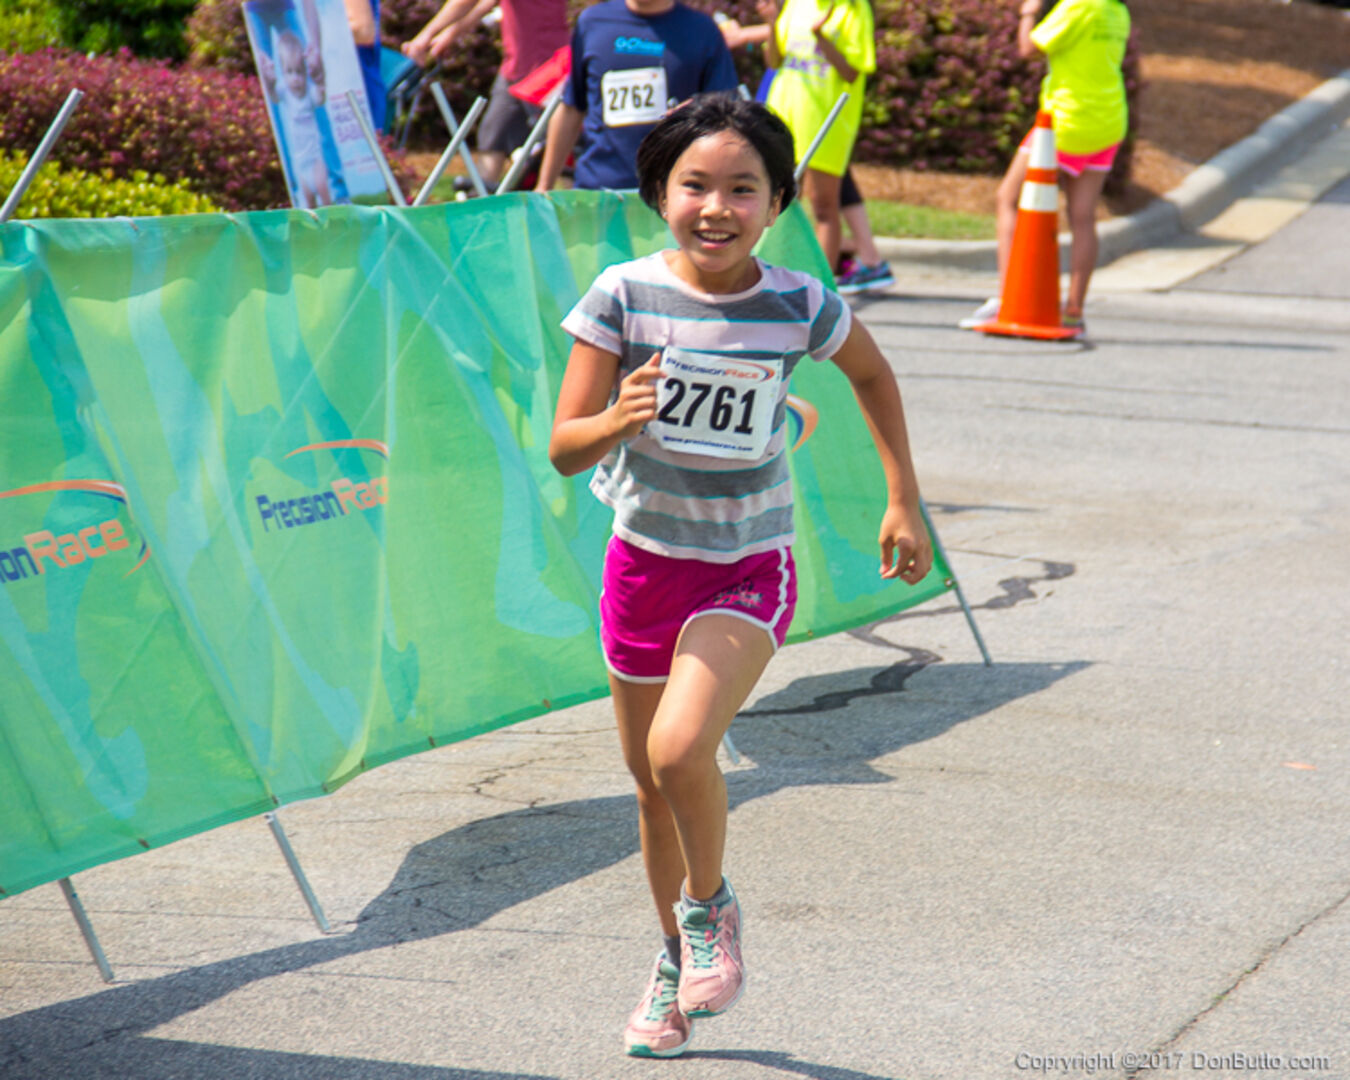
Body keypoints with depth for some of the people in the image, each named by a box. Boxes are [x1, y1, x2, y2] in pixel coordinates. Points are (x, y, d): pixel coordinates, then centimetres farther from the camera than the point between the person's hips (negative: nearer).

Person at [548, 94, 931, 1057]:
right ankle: (678, 958, 38)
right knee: (653, 785, 14)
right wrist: (620, 419, -35)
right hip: (645, 559, 2)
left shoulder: (799, 307, -13)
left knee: (680, 751, -25)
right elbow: (564, 448, -13)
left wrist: (904, 501, 8)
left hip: (747, 569, -2)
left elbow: (873, 374, 10)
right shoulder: (625, 295, -12)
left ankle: (710, 906, 5)